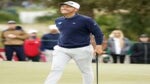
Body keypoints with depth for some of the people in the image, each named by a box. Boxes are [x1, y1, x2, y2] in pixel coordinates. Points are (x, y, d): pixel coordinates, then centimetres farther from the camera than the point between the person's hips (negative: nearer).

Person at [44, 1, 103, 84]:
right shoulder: (58, 21, 8)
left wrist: (98, 45, -18)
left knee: (86, 71, 6)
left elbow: (98, 33, -9)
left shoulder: (85, 20, -11)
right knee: (56, 69, -9)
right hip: (61, 49, 4)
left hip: (82, 50, -4)